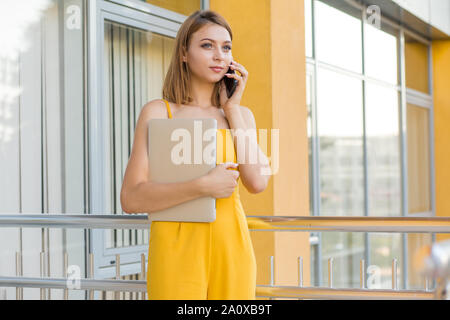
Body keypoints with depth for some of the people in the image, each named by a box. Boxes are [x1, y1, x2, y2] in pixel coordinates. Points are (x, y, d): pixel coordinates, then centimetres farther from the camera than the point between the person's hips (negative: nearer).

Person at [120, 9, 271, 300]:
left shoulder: (241, 115, 13)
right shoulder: (159, 112, 0)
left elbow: (257, 181, -5)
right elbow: (131, 199, -9)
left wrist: (232, 108, 0)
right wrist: (203, 186, -19)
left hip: (231, 247, 4)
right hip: (179, 248, -3)